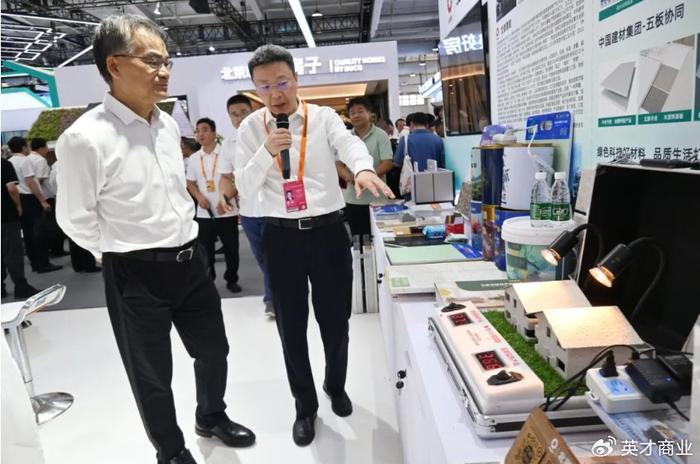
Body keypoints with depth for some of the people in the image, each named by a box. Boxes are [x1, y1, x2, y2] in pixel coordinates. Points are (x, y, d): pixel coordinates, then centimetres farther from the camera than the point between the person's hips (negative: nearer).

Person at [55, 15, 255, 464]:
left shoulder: (170, 125, 3)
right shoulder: (85, 138, -18)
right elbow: (75, 220, -9)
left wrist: (185, 246, 15)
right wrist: (129, 253, 2)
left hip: (191, 259, 6)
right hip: (136, 273, -6)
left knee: (213, 350, 21)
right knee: (152, 374, 15)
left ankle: (212, 417, 50)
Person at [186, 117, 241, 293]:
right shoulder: (194, 158, 7)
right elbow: (190, 183, 14)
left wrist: (226, 199, -11)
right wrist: (199, 197, -5)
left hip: (227, 212, -3)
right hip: (204, 213, 3)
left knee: (231, 248, 5)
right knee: (205, 249, 8)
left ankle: (232, 280, 21)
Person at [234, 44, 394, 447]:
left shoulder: (324, 117, -1)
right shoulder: (251, 128, 3)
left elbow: (350, 142, -22)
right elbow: (246, 188, -1)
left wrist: (363, 169, -46)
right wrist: (267, 150, -18)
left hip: (329, 231, 0)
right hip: (282, 236, 1)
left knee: (336, 319, 13)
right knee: (292, 326, 11)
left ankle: (337, 386, 43)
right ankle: (305, 405, 34)